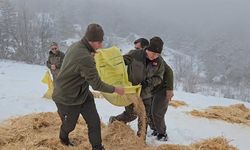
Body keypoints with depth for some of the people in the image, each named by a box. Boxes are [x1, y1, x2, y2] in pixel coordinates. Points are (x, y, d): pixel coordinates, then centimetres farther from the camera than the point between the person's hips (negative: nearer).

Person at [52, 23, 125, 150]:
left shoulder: (76, 46, -6)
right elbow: (97, 85, -27)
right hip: (68, 98, -8)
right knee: (69, 125, 19)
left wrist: (91, 55, 13)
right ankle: (63, 139, 51)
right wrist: (116, 89, -14)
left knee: (94, 122, 3)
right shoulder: (85, 58, -34)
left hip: (82, 93, 8)